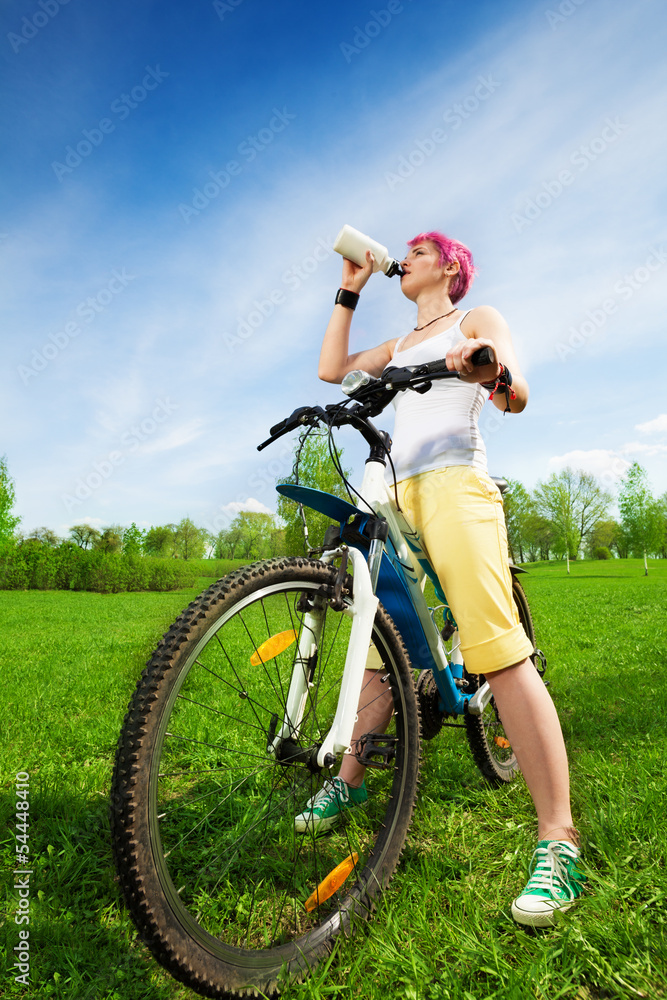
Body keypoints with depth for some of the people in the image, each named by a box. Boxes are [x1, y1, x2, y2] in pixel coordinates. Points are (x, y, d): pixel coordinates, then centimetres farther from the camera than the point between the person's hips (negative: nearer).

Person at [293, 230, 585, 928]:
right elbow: (332, 368, 20)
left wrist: (492, 369, -27)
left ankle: (558, 841, -11)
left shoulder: (477, 320, 13)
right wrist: (349, 291, 24)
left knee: (498, 648, -17)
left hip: (455, 480, -6)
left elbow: (517, 397, -3)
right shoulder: (398, 346, 31)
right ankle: (348, 782, 22)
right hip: (397, 490, 6)